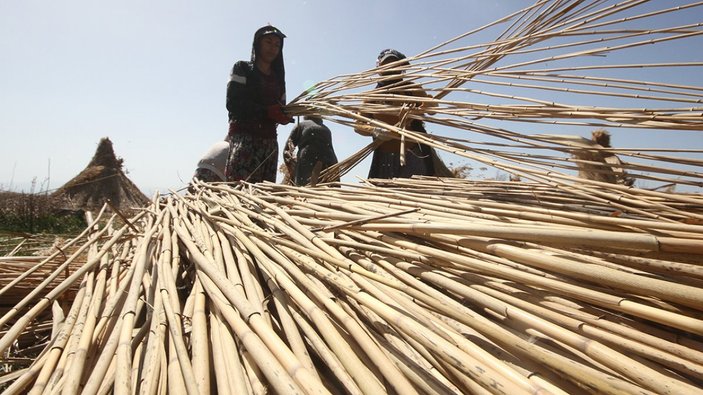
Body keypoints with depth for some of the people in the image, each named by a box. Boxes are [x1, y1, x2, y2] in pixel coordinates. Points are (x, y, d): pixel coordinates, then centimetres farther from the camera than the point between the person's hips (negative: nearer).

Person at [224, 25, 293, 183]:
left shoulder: (278, 78, 23)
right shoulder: (242, 68, 8)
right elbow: (233, 103, -6)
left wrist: (284, 115, -5)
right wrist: (267, 111, -16)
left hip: (269, 139, 5)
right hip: (243, 134, -5)